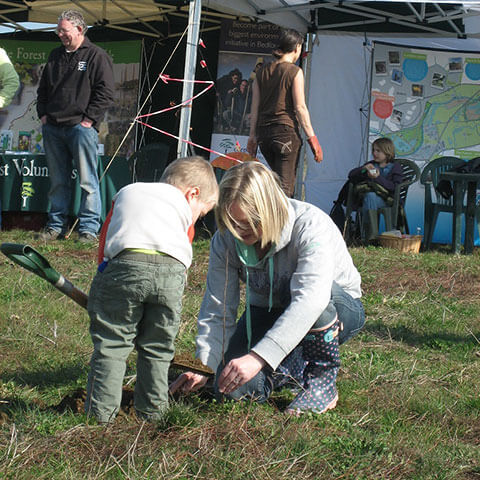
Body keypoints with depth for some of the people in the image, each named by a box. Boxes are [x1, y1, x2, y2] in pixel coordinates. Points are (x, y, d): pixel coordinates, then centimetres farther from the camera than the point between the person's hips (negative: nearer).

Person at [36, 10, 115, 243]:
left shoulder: (96, 56, -1)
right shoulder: (55, 56, 19)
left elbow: (105, 92, -6)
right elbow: (43, 88, 27)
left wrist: (89, 119, -11)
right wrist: (43, 114, 13)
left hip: (81, 127, -6)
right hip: (52, 128, 6)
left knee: (87, 180, -6)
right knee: (57, 180, 10)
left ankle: (89, 228, -2)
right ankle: (55, 225, 17)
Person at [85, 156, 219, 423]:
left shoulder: (126, 193, 37)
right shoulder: (184, 207, 31)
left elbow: (105, 242, 33)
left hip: (124, 263, 0)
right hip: (172, 270, 0)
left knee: (111, 343, 9)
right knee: (158, 348, 17)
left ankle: (101, 412, 8)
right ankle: (153, 412, 25)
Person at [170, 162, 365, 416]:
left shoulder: (311, 225, -31)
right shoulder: (226, 240, -14)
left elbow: (310, 300, -44)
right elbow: (217, 311, -11)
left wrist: (258, 357, -53)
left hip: (339, 310, -4)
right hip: (267, 313, 5)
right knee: (235, 388, -18)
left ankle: (323, 380, -16)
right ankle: (295, 365, 12)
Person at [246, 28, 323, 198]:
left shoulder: (262, 71, 10)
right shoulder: (295, 71, -5)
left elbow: (255, 107, 10)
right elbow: (300, 107, -9)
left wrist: (253, 136, 16)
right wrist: (312, 138, -6)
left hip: (263, 132, 6)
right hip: (286, 130, -6)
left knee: (277, 179, 20)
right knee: (286, 185, -3)